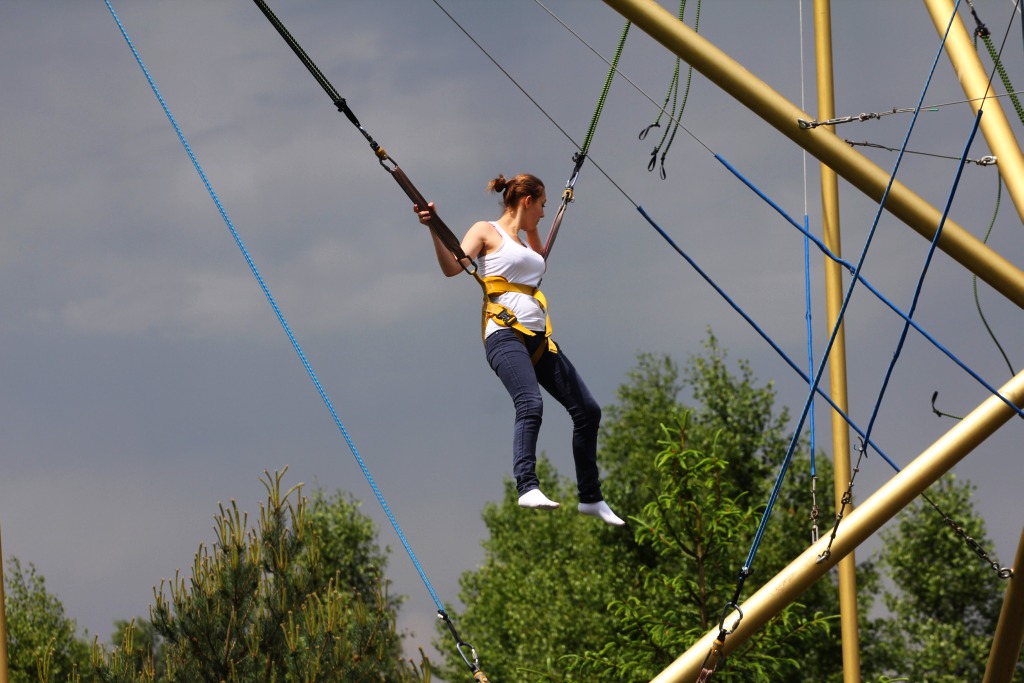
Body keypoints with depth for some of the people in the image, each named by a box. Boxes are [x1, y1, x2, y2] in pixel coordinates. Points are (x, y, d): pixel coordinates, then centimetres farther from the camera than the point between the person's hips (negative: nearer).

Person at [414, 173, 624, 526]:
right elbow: (452, 267, -12)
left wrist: (532, 228, 46)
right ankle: (527, 488, -43)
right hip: (505, 334, -9)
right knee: (530, 404, -32)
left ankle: (591, 498, 16)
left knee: (587, 410, 6)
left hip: (538, 338, 9)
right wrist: (434, 230, -22)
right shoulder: (486, 232, 2)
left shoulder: (522, 241, 24)